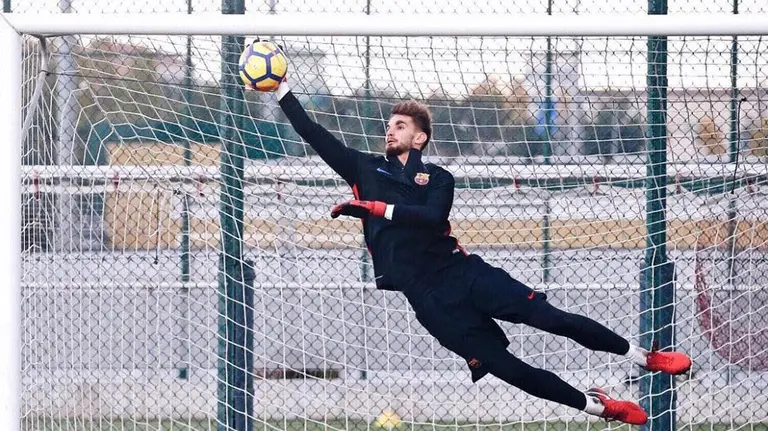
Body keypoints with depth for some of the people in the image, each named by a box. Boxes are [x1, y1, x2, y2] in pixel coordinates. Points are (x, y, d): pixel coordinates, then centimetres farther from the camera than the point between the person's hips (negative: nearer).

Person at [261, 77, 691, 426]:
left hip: (460, 270, -1)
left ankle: (643, 357, -6)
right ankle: (598, 406, -1)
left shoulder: (438, 179, 6)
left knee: (546, 316, -12)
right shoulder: (366, 169, 12)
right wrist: (282, 90, 1)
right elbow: (313, 133, 8)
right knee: (498, 362, -9)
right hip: (424, 292, 1)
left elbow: (433, 216, -15)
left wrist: (379, 209, -21)